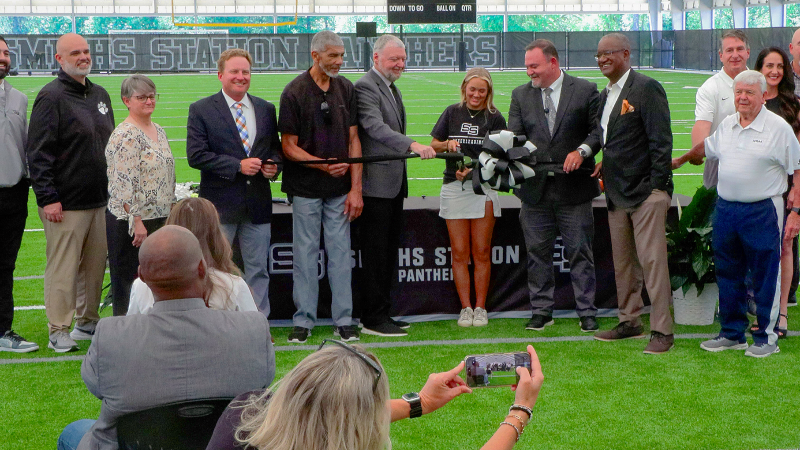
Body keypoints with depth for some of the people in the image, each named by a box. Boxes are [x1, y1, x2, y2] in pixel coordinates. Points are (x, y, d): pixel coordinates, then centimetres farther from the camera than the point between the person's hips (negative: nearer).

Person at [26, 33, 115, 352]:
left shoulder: (100, 95, 14)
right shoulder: (51, 97, -10)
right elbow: (38, 153, -13)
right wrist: (47, 198, -18)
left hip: (100, 200, 7)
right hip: (65, 204, -7)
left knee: (95, 265, 13)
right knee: (63, 269, -2)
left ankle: (88, 321, 26)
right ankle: (58, 332, 6)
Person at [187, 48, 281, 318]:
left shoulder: (266, 109, 11)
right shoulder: (201, 110, -3)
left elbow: (275, 147, 20)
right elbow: (196, 155, -11)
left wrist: (273, 164, -4)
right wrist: (237, 166, -17)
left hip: (258, 203, 4)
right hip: (221, 203, -4)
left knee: (258, 269, 9)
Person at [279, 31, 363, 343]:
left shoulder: (346, 89, 5)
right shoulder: (295, 92, -8)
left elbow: (353, 140, 5)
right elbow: (289, 146, -7)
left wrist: (356, 188, -1)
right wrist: (323, 164, -20)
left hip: (340, 188, 3)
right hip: (306, 188, -3)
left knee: (340, 253, 6)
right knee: (305, 254, 4)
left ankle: (343, 321, 13)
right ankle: (304, 321, 13)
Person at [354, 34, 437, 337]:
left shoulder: (391, 88, 19)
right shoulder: (365, 88, -13)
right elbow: (376, 128, -27)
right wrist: (413, 146, -38)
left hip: (394, 184, 10)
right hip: (375, 184, -10)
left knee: (388, 252, 12)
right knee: (376, 253, -5)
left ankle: (381, 313, 19)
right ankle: (372, 318, 2)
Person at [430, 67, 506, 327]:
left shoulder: (495, 118, 3)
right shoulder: (452, 113, 10)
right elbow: (433, 144, 14)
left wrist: (474, 169, -18)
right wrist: (447, 144, -8)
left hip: (483, 187, -2)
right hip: (454, 187, 2)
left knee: (481, 253, 1)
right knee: (459, 253, 1)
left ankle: (480, 308, 8)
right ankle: (465, 308, 7)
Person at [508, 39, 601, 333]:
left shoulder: (585, 91, 0)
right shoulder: (521, 95, 10)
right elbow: (514, 135, 5)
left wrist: (582, 151, -17)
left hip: (574, 187, -3)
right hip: (535, 188, 3)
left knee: (579, 251, 3)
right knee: (537, 252, 7)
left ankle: (586, 312, 11)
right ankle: (541, 311, 17)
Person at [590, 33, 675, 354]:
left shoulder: (646, 88, -9)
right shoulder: (605, 95, 16)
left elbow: (661, 140, -13)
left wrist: (658, 186, -17)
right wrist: (605, 163, 8)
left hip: (646, 192, -8)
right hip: (617, 193, 8)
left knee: (652, 260, -9)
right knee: (622, 262, 13)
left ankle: (662, 331, -6)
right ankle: (629, 322, 23)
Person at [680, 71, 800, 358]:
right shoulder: (726, 125, 10)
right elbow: (704, 149, 31)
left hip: (762, 212, -6)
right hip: (725, 208, 6)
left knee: (764, 277, 1)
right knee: (728, 274, 12)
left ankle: (765, 337, 12)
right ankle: (731, 334, 23)